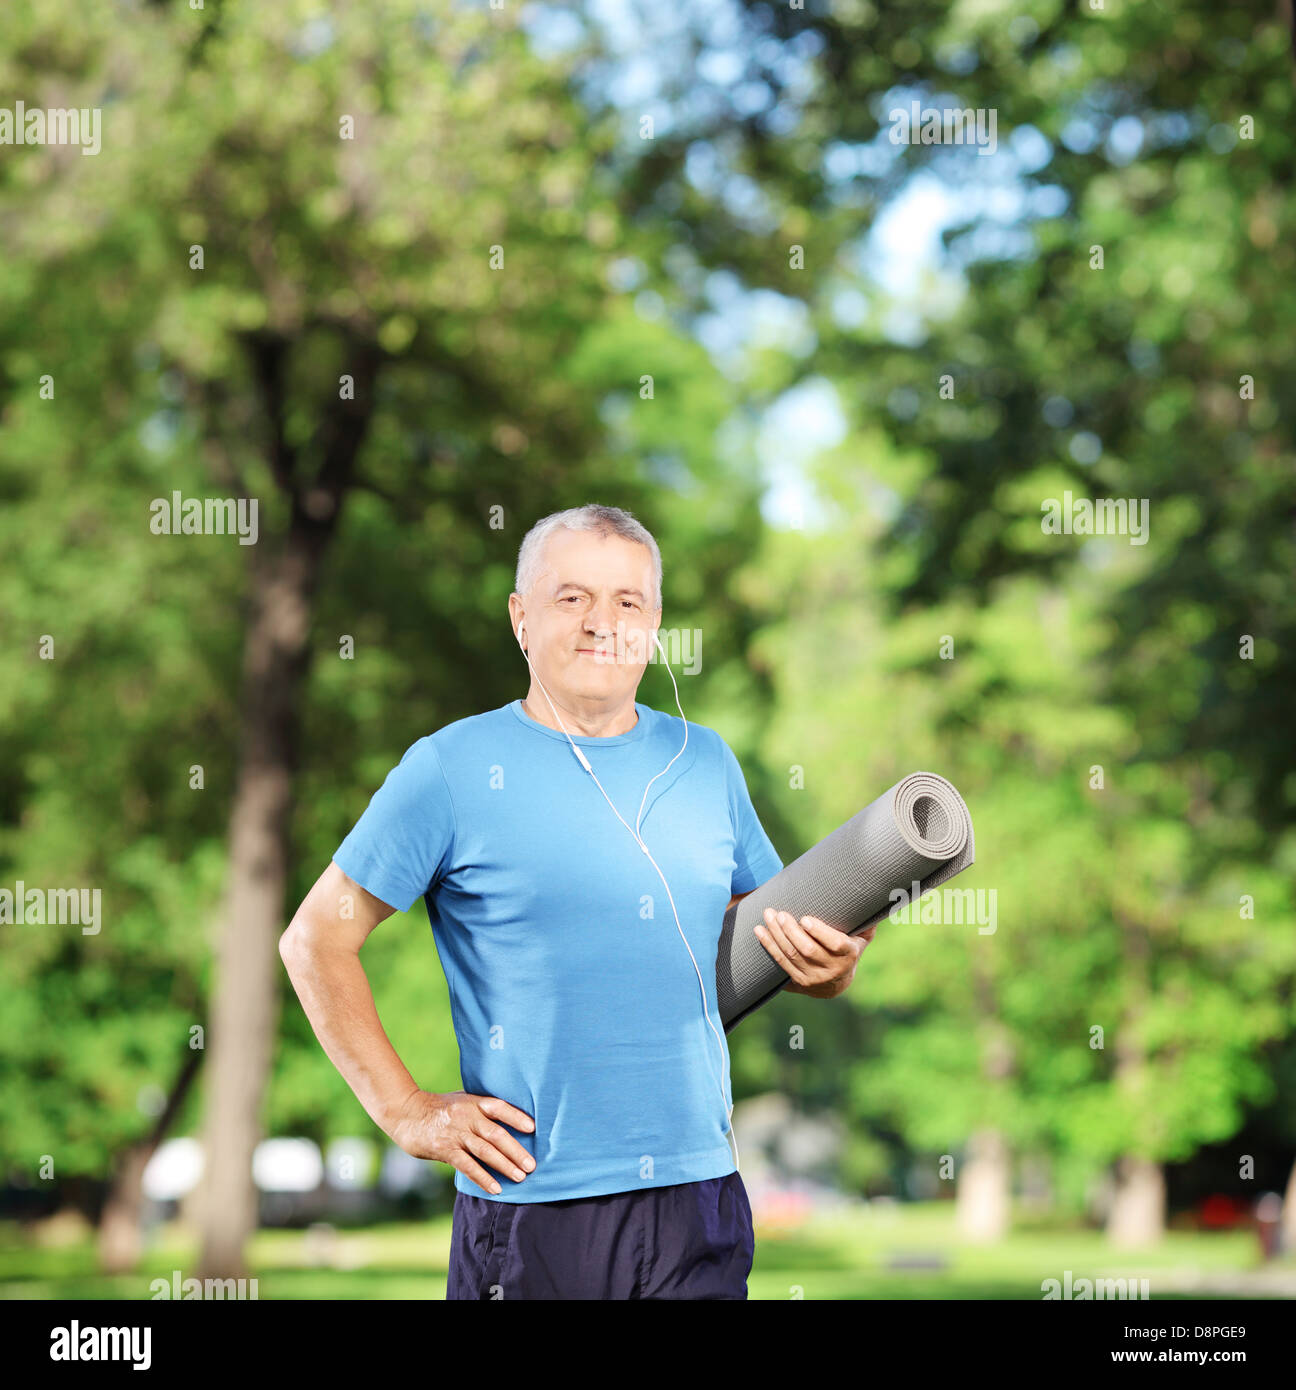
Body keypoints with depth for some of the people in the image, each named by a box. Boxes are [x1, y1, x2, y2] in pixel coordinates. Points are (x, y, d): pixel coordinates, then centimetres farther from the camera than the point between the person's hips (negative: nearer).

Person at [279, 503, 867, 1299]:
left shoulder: (706, 763, 12)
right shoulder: (453, 769, -2)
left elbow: (778, 929, 21)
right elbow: (317, 941, -1)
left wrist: (827, 963, -3)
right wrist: (407, 1113, -6)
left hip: (701, 1202, 4)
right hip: (532, 1212, -4)